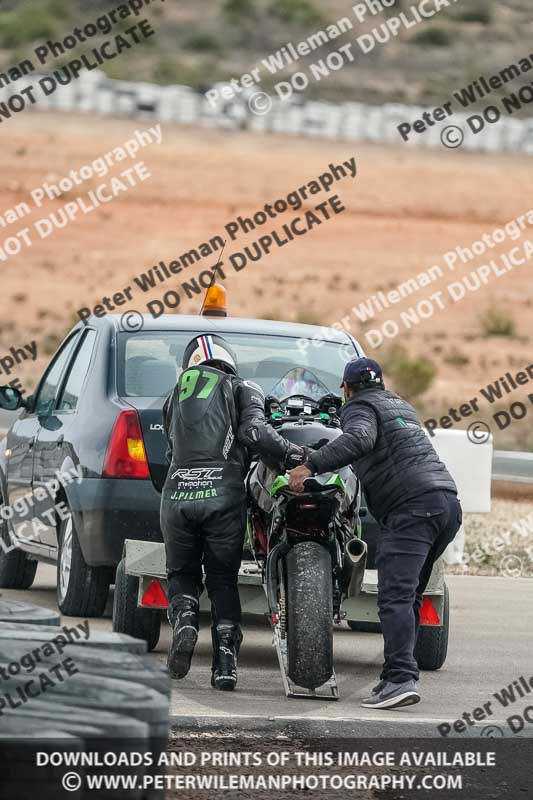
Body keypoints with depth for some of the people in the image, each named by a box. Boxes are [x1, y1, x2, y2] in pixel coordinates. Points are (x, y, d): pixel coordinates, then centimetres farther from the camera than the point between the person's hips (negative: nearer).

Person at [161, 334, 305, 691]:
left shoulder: (177, 396, 25)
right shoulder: (244, 391, 14)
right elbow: (252, 431, -6)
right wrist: (290, 452, -9)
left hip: (178, 494, 2)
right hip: (224, 495, -2)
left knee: (182, 573, 18)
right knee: (223, 581, 10)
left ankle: (184, 620, -13)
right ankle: (226, 662, -4)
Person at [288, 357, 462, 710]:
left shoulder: (360, 407, 3)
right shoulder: (401, 405, 29)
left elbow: (360, 439, -20)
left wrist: (310, 465, -22)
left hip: (412, 507, -9)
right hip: (448, 500, 9)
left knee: (395, 596, -17)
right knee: (409, 596, 14)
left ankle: (401, 678, -30)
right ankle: (399, 674, 11)